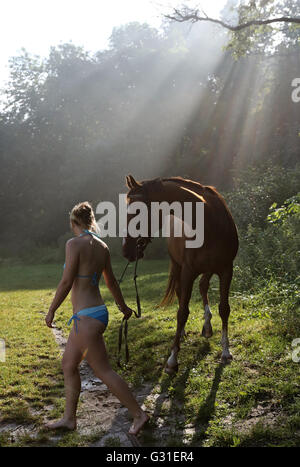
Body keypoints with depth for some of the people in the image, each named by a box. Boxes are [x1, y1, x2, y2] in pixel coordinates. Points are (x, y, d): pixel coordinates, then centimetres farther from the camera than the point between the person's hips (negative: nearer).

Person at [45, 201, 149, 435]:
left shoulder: (75, 244, -15)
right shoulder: (103, 247, 8)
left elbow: (66, 282, -17)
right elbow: (111, 281, 19)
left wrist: (51, 311, -5)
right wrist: (123, 306, 32)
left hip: (86, 318, -9)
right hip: (98, 311, 9)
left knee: (104, 371, 2)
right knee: (69, 365, 19)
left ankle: (139, 414, 11)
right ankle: (69, 418, 29)